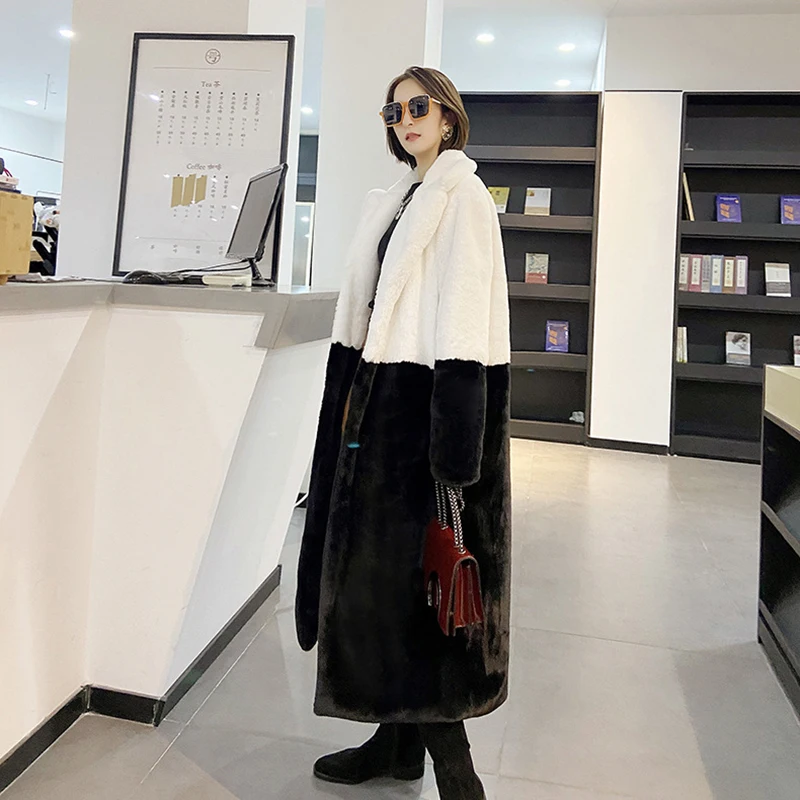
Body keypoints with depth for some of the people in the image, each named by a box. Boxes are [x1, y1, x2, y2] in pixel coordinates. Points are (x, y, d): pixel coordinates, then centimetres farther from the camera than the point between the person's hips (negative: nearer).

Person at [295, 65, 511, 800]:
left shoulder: (463, 197, -5)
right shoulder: (394, 203, 19)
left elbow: (464, 317, -15)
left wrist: (455, 437, -21)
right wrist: (352, 396, 14)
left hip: (427, 399, -8)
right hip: (380, 394, 8)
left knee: (414, 568, -4)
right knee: (375, 563, 11)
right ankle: (398, 738, 27)